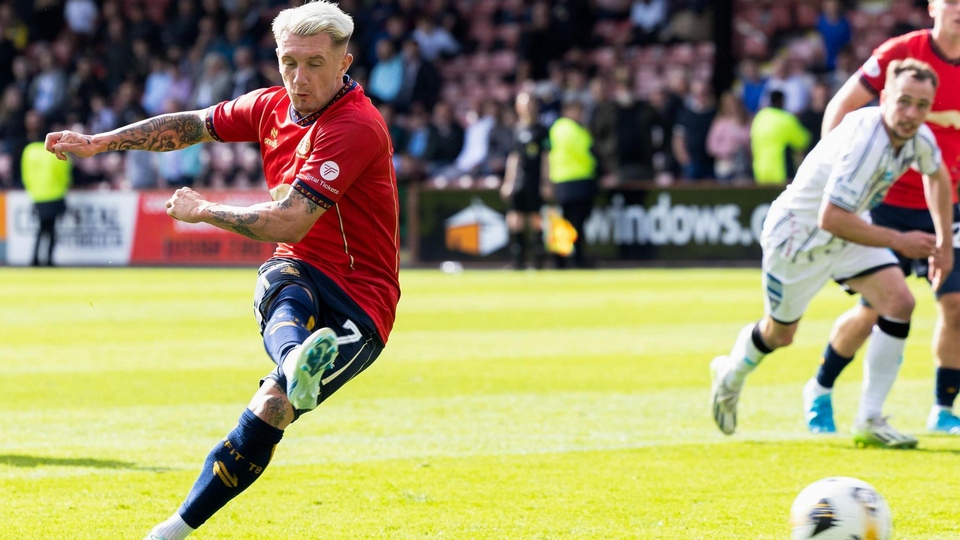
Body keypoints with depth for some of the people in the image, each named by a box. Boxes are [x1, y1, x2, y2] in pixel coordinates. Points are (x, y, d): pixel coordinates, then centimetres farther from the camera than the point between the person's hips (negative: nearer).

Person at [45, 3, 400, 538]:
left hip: (359, 308, -5)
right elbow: (193, 125, 24)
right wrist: (99, 142, 25)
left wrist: (202, 210, -10)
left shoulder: (356, 126, -20)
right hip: (299, 276, 5)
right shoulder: (271, 106, 6)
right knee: (284, 290, -35)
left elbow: (289, 222, -24)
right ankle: (297, 368, -72)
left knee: (270, 407, -24)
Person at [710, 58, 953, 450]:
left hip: (849, 229, 7)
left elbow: (936, 175, 14)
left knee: (899, 302, -14)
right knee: (779, 334, 12)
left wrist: (943, 244, 14)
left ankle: (869, 421, -7)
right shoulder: (866, 141, -38)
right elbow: (832, 218, -40)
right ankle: (730, 376, 47)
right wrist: (897, 241, -34)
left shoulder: (919, 139, -11)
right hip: (797, 233, -7)